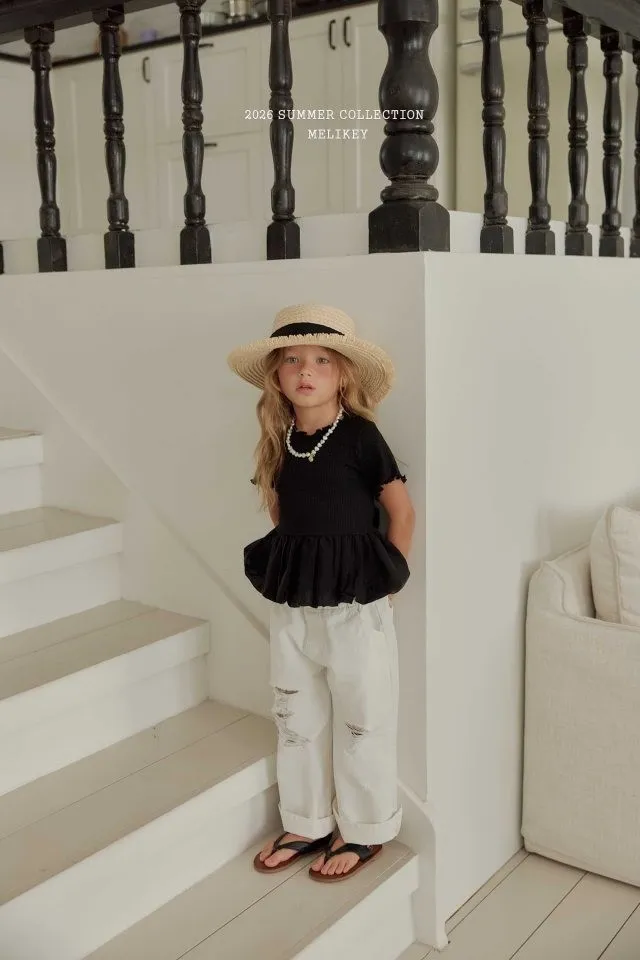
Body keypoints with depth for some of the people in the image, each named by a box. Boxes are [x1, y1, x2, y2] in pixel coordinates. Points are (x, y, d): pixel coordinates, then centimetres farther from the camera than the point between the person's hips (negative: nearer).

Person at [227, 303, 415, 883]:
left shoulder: (360, 436, -13)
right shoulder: (278, 440, 2)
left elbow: (402, 512, -5)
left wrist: (386, 577, -3)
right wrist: (299, 567, 7)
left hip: (355, 603, -5)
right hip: (291, 603, 6)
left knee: (362, 721, 9)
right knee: (297, 719, 16)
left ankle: (365, 832, 27)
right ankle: (307, 823, 34)